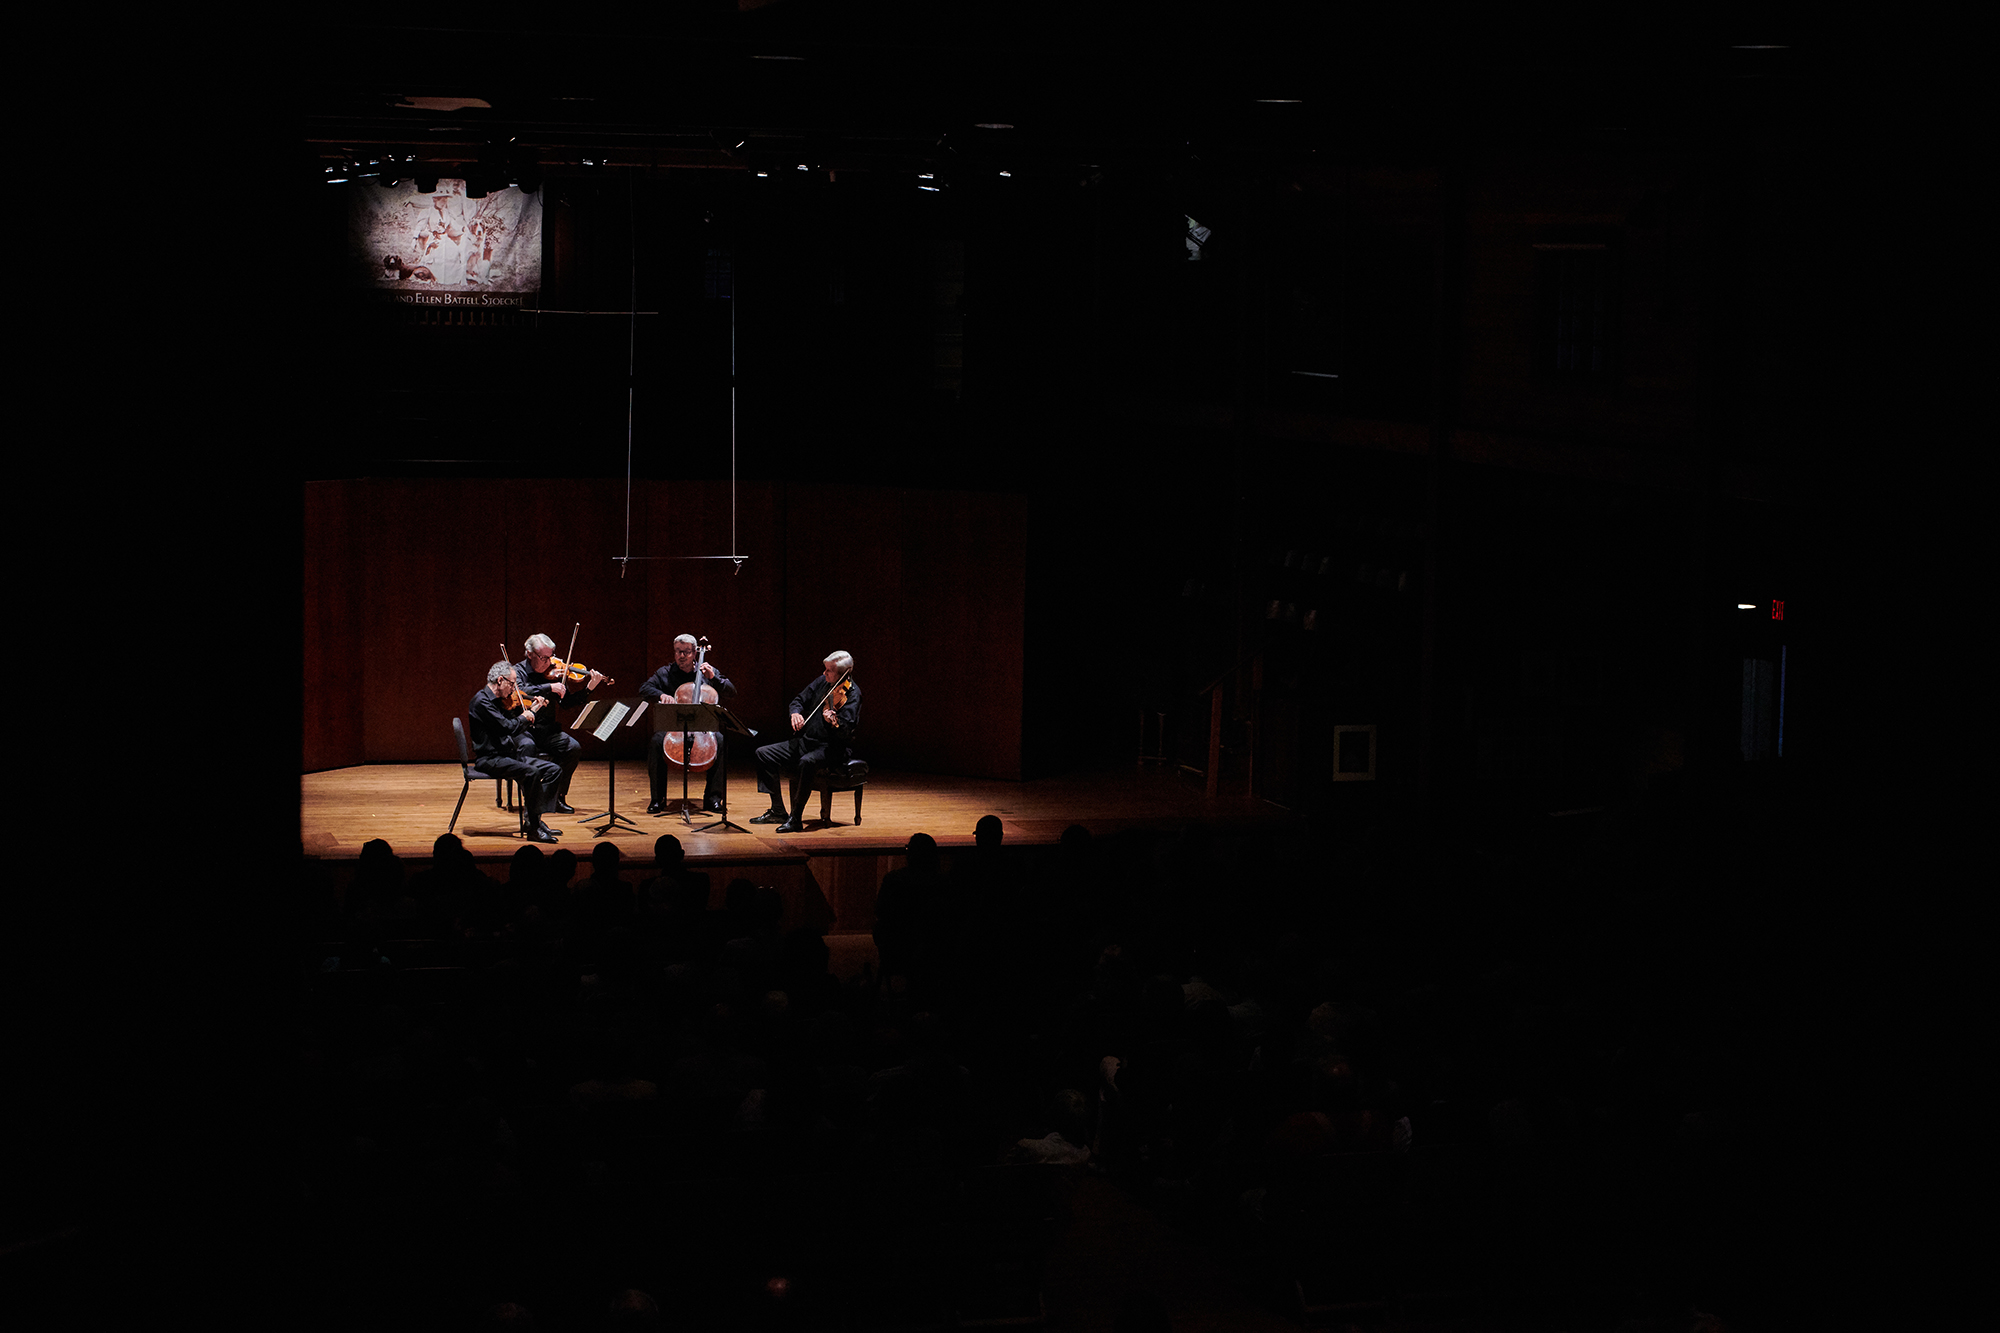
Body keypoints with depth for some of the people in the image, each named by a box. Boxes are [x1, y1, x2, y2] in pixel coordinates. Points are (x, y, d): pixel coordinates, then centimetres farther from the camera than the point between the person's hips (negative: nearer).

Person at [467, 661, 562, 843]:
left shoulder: (499, 701, 16)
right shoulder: (482, 701, -15)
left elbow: (518, 728, 24)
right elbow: (508, 727, -24)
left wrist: (532, 710, 17)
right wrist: (524, 718, -6)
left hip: (508, 755, 10)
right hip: (490, 758, -10)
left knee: (554, 769, 1)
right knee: (531, 772, -32)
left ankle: (531, 816, -2)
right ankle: (533, 828, -25)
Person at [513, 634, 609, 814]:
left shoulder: (554, 673, 8)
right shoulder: (518, 671, -3)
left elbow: (568, 703, 7)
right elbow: (521, 692, -24)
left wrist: (589, 688, -5)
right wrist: (550, 687, -28)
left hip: (547, 730, 4)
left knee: (574, 747, -19)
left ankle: (557, 796, -6)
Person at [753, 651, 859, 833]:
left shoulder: (852, 694, -16)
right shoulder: (822, 682, 5)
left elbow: (846, 732, -27)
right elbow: (799, 700, 17)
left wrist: (833, 722, -49)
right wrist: (795, 713, -6)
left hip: (833, 748, -8)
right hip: (806, 741, 8)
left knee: (807, 762, -40)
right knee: (763, 753, 0)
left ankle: (795, 819, -31)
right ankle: (778, 811, 2)